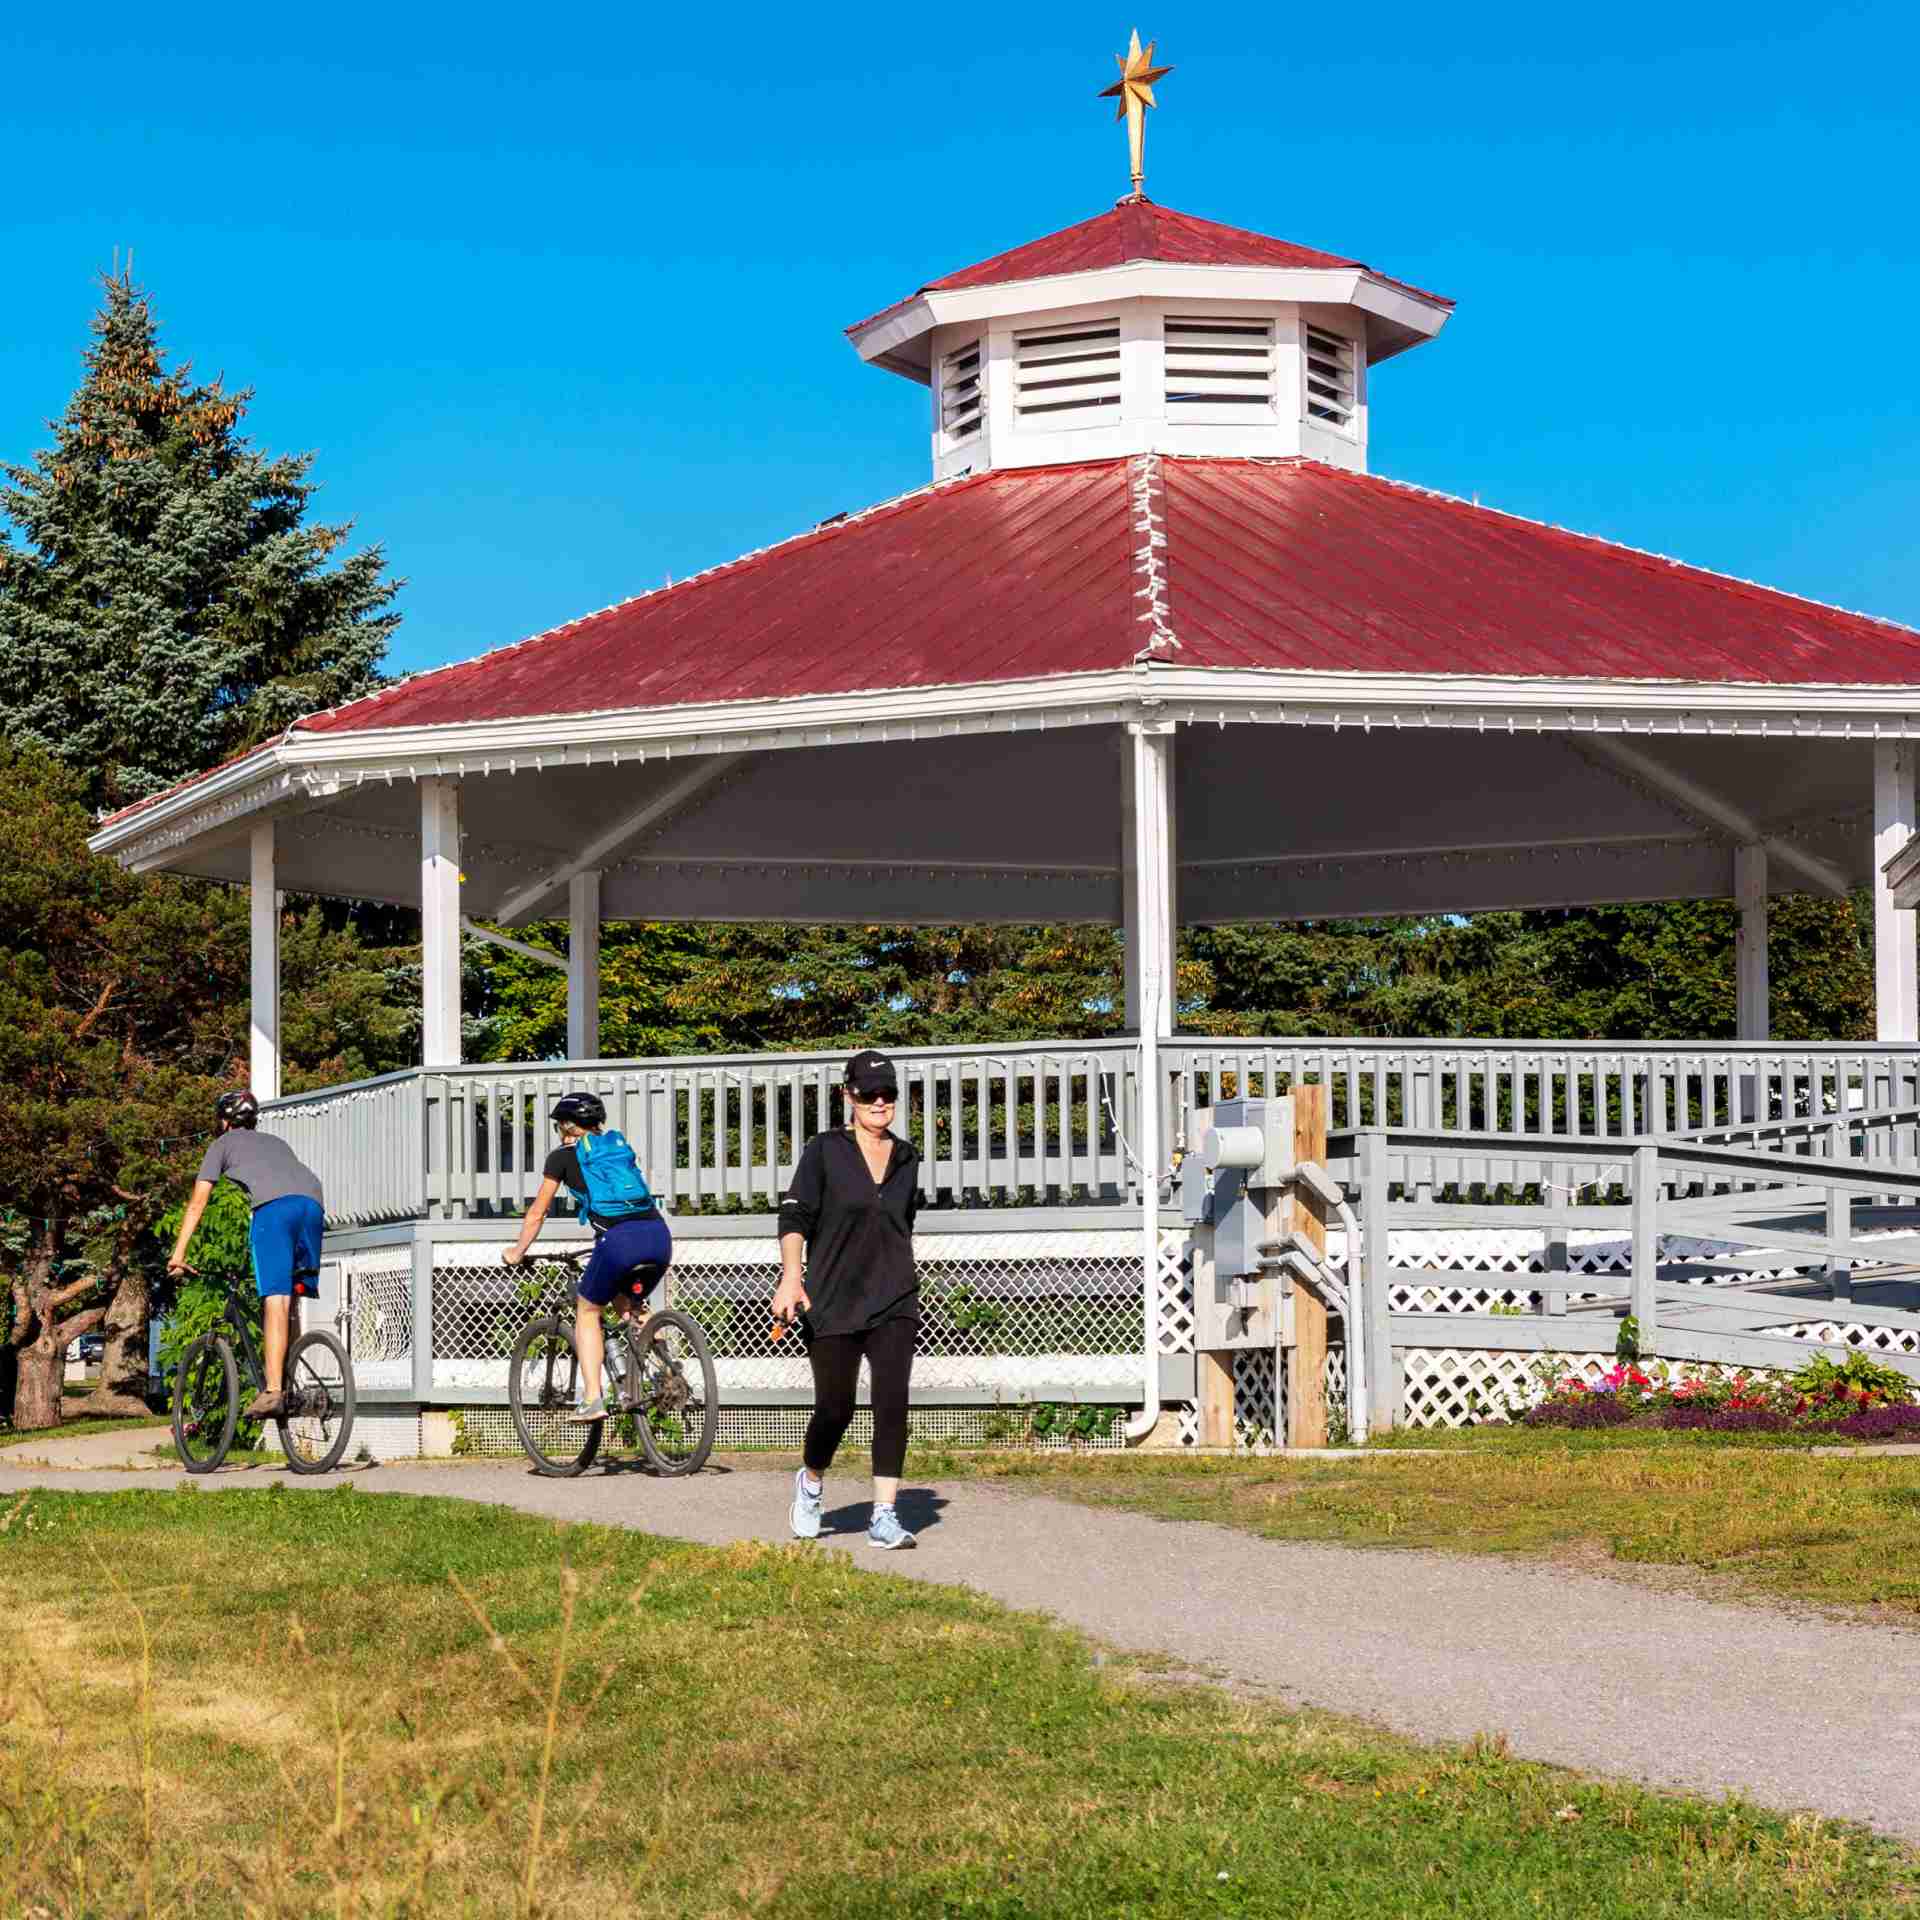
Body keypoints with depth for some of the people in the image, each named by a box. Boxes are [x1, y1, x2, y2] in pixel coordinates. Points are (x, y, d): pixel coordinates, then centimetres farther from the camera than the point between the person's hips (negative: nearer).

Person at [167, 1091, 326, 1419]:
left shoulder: (224, 1144, 26)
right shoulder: (275, 1142, 40)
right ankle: (292, 1385, 7)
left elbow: (198, 1202, 20)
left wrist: (178, 1253, 19)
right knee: (296, 1301, 12)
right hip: (313, 1204, 5)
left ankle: (273, 1391, -23)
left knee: (275, 1301, -13)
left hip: (273, 1206, -5)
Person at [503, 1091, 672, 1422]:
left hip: (620, 1238, -5)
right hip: (659, 1236, 5)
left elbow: (537, 1212, 22)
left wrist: (517, 1252, 37)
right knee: (626, 1304, 29)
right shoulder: (619, 1147, 28)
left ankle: (592, 1399, 3)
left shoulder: (563, 1156, 15)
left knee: (587, 1311, 14)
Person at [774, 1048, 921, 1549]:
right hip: (833, 1303, -3)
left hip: (894, 1303, 3)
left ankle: (884, 1517, -10)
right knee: (835, 1408, 1)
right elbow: (794, 1217, -6)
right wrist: (791, 1277, -19)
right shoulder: (825, 1151, -1)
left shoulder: (906, 1159, 12)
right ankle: (811, 1482, 31)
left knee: (893, 1403, -11)